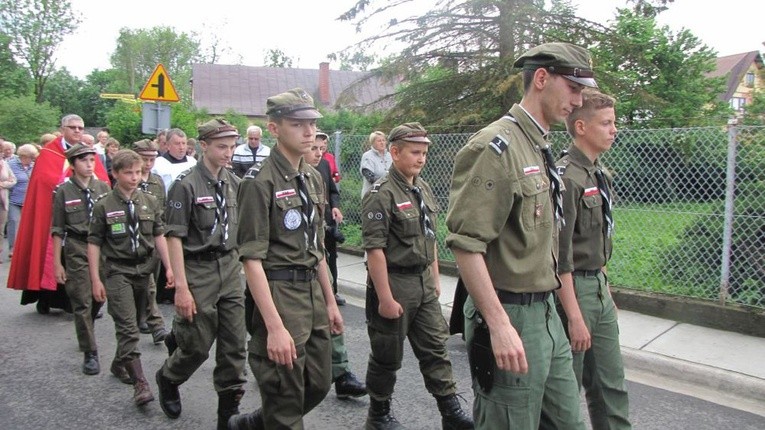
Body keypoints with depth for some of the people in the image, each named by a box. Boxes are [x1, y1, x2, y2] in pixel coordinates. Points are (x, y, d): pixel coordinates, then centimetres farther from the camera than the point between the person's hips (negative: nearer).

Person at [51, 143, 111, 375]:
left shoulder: (103, 187, 5)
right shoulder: (63, 191, -2)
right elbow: (57, 229, 0)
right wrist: (57, 263, -2)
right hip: (76, 250, -3)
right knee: (82, 302, -1)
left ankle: (85, 332, 41)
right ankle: (90, 353, 8)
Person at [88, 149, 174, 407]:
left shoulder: (150, 202, 4)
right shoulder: (104, 206, -4)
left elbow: (158, 236, 9)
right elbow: (94, 243, -1)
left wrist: (168, 267, 4)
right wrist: (96, 280, -4)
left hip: (144, 269, 4)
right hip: (118, 272, -4)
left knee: (129, 325, 16)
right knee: (128, 328, -9)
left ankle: (119, 364, 38)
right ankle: (140, 383, -9)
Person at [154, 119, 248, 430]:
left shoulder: (234, 184, 7)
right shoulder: (186, 185, -11)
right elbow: (174, 237, -12)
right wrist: (181, 287, -17)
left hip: (230, 268, 5)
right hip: (199, 271, -5)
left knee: (234, 345, 6)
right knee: (198, 346, 6)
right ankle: (168, 380, 38)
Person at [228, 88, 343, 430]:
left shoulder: (313, 178, 11)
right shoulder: (259, 182, -13)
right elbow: (251, 258, -18)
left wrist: (330, 302, 16)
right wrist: (275, 326, -22)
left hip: (313, 293, 8)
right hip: (278, 295, -8)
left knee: (319, 385, 18)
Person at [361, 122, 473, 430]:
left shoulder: (423, 189, 9)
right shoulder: (381, 194, -16)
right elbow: (375, 249, -20)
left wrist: (435, 277, 17)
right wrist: (385, 298, -21)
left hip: (423, 281, 7)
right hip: (394, 281, -7)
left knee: (435, 348, 11)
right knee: (387, 356, 7)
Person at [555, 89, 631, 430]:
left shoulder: (600, 175, 10)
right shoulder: (565, 178, -18)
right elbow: (560, 255, -20)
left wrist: (605, 288, 19)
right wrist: (574, 317, -20)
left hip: (599, 285, 9)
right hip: (572, 288, -9)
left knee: (611, 384, 17)